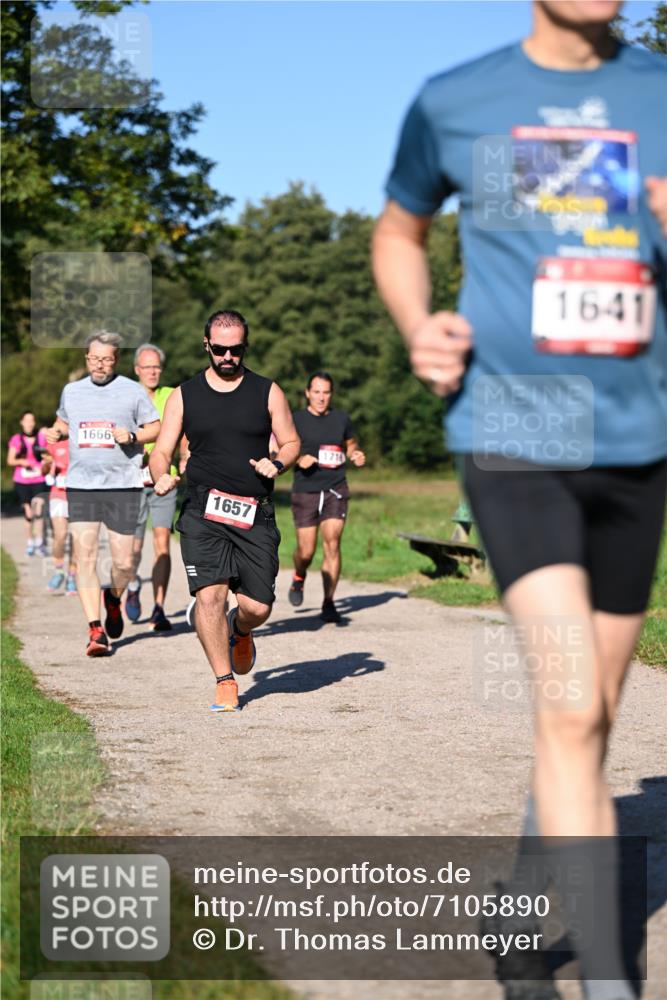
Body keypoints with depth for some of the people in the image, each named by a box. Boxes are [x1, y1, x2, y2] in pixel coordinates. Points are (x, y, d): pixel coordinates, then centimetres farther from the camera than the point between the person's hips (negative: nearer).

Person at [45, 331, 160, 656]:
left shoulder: (132, 391, 3)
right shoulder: (71, 391, 13)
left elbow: (156, 428, 7)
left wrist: (132, 436, -12)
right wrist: (55, 433, 6)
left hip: (123, 485, -2)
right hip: (80, 486, 2)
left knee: (123, 562, -1)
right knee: (85, 558, -10)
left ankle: (113, 599, 33)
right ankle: (96, 631, -8)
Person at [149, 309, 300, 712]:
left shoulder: (267, 392, 8)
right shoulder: (185, 395, 8)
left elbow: (291, 442, 13)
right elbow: (161, 452, 8)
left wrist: (276, 464, -10)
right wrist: (162, 476, -15)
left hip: (256, 514, 1)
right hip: (203, 512, -1)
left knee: (257, 607, -3)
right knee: (210, 593, -17)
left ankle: (238, 631, 35)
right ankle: (225, 682, -3)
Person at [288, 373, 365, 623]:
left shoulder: (341, 419, 9)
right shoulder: (296, 420, 1)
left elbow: (350, 445, 24)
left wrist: (356, 455, 1)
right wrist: (298, 459, -16)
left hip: (335, 490, 1)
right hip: (305, 491, -1)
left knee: (332, 543, -13)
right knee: (306, 551, -1)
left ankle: (328, 603, -7)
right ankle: (298, 578, 35)